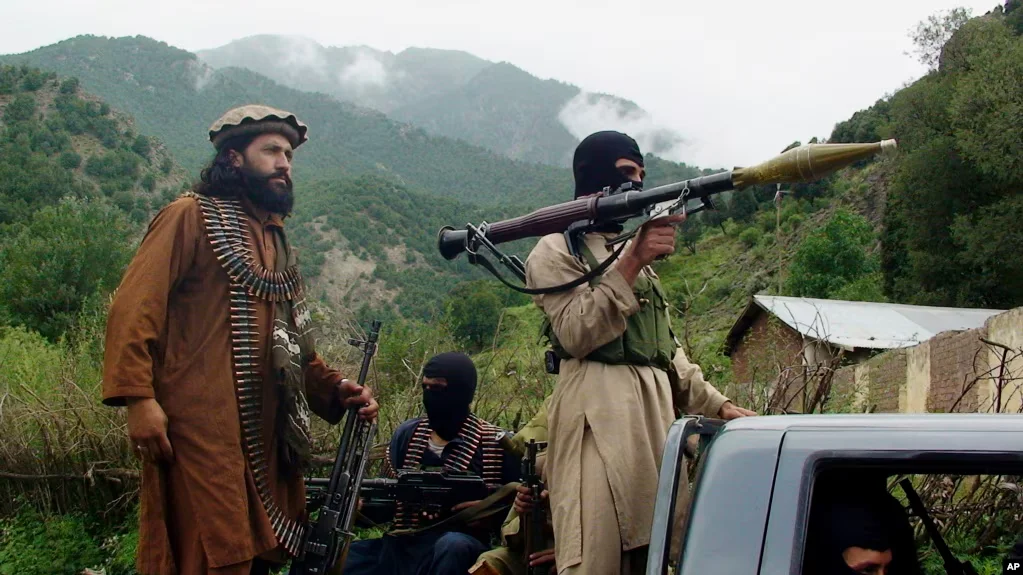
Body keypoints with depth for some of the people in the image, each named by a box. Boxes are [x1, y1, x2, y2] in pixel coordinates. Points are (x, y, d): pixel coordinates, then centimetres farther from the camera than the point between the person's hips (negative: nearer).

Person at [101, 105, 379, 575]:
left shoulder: (277, 241, 23)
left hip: (267, 432, 8)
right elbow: (134, 307, -9)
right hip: (202, 426, -8)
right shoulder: (191, 217, 1)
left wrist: (336, 390, 9)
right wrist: (138, 398, -20)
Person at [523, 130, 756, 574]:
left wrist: (716, 404, 17)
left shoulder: (635, 249, 28)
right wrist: (632, 262, -17)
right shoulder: (557, 250, 3)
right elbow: (576, 333, -12)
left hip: (656, 410, 8)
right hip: (599, 411, -8)